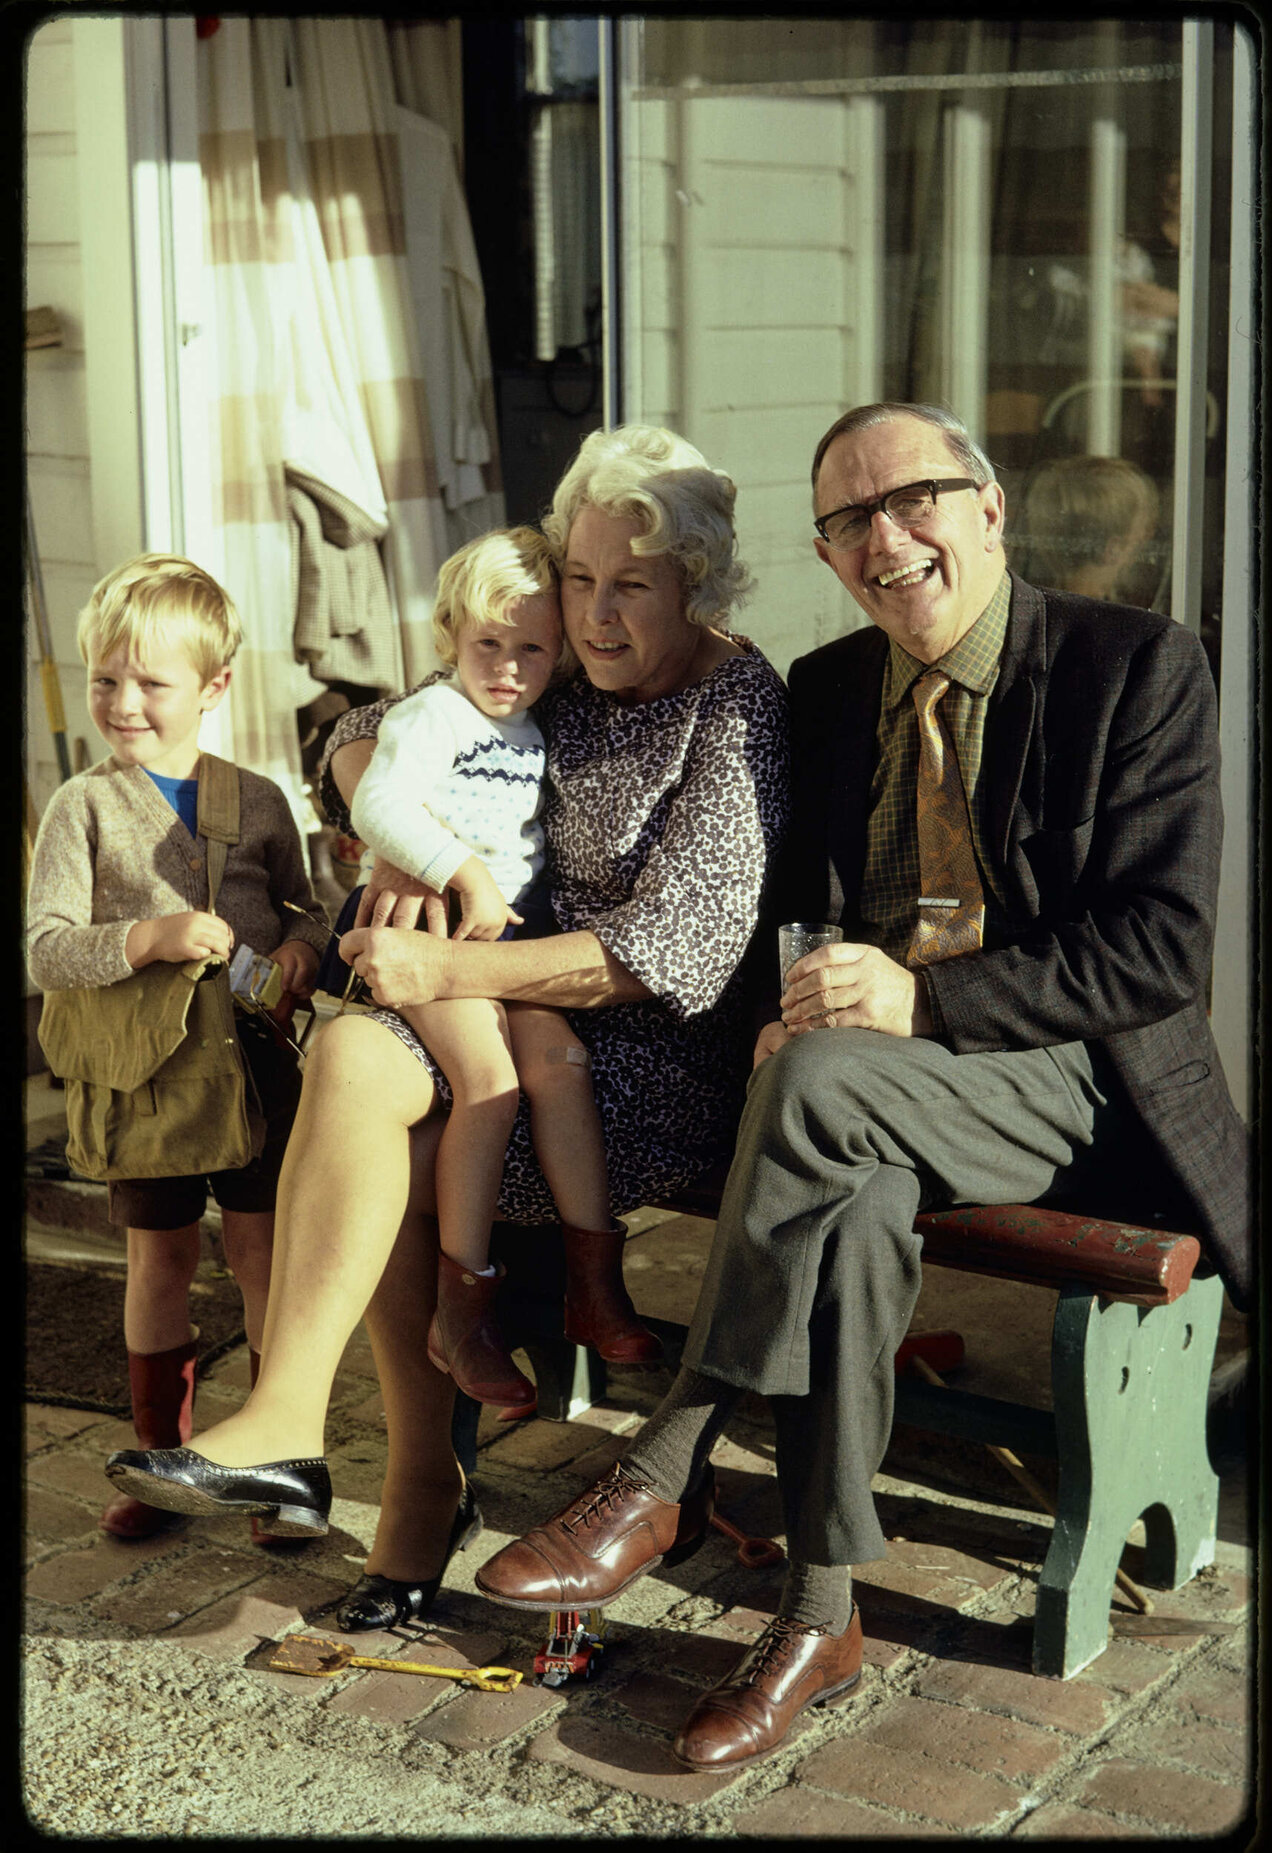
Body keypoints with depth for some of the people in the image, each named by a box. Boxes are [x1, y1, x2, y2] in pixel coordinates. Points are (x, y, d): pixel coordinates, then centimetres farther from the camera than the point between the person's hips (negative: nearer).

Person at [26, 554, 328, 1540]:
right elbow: (47, 950, -12)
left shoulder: (259, 800, 2)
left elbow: (303, 904, 14)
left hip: (255, 1059, 1)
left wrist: (302, 945, -9)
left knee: (265, 1253, 2)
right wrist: (151, 938, -27)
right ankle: (163, 1457, 27)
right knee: (160, 1260, 10)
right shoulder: (87, 804, -5)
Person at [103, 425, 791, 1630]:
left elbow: (681, 941, -19)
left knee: (357, 1062, -26)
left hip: (672, 1058, -7)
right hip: (552, 1025, 7)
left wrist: (446, 971, -20)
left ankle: (286, 1422, -21)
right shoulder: (565, 690, 14)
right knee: (391, 1128, -24)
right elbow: (362, 740, 20)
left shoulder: (735, 706, -8)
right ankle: (424, 1485, -13)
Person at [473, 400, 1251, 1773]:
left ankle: (659, 1479, -25)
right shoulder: (827, 691, 11)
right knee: (853, 1201, -31)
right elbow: (799, 902, 18)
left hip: (1070, 1080, -5)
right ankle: (817, 1618, -22)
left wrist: (922, 998, -22)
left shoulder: (1139, 668, -6)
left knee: (823, 1082, -33)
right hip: (877, 1086, 5)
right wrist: (796, 1002, -7)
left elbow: (1164, 949, -13)